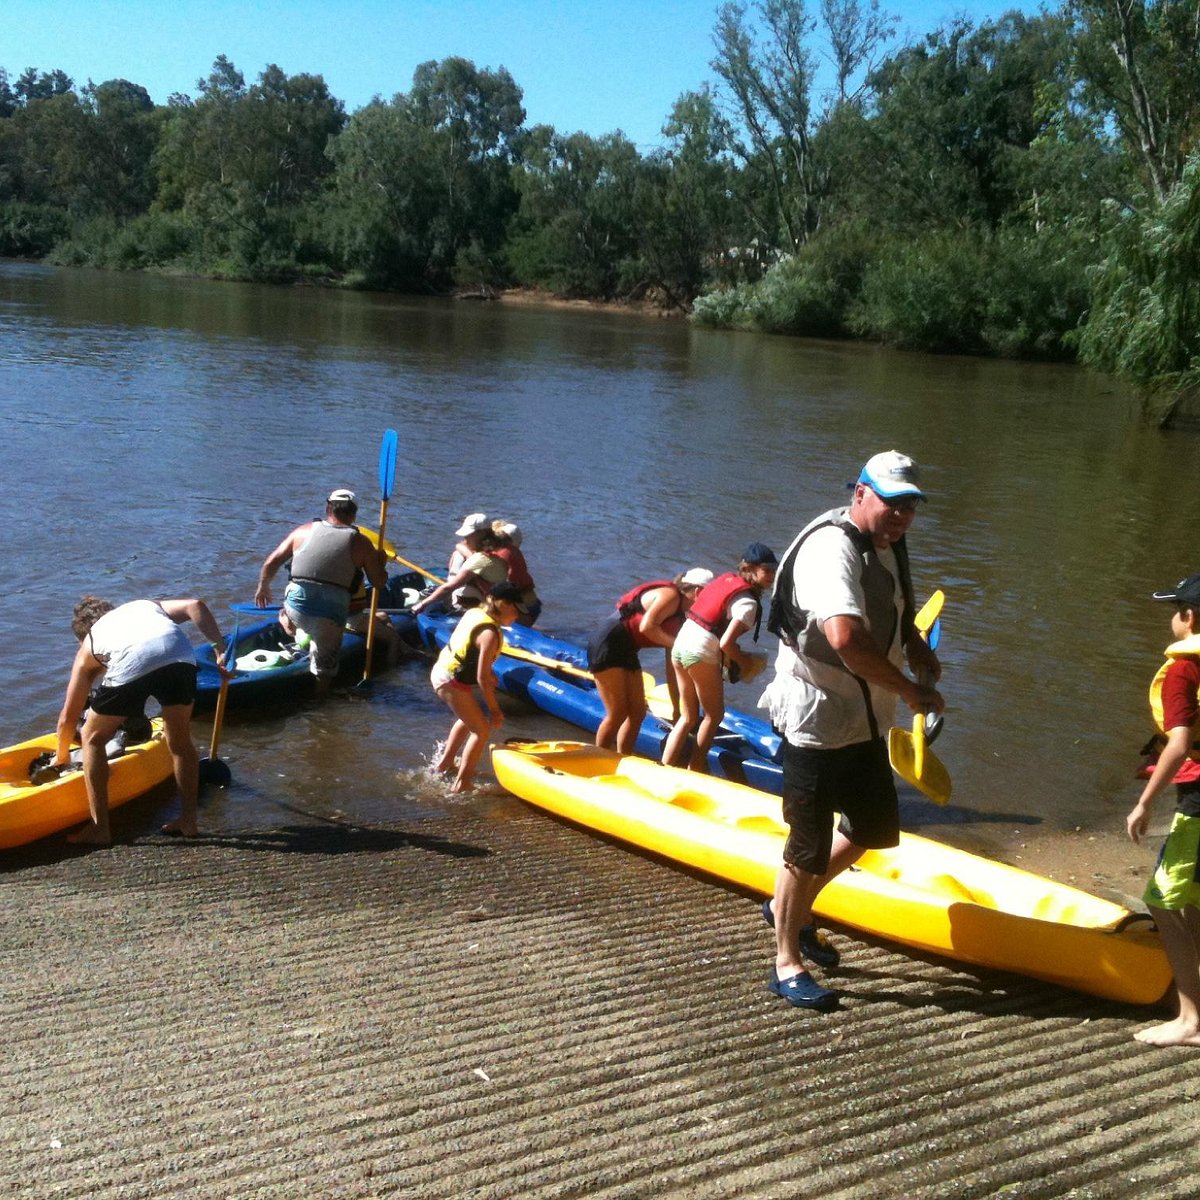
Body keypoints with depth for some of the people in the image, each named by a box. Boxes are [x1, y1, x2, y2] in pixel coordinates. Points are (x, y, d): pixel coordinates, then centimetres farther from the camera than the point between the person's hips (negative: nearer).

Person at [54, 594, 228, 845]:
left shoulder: (88, 647, 35)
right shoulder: (147, 605, 40)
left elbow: (69, 717, 40)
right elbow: (195, 606, 20)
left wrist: (61, 757, 55)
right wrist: (220, 647, 19)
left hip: (131, 666, -2)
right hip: (181, 656, 2)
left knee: (92, 739, 22)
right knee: (181, 741, 25)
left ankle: (100, 829, 20)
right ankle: (188, 821, 30)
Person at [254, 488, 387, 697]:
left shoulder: (304, 530, 7)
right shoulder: (360, 543, 3)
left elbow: (271, 562, 8)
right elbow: (379, 583, 5)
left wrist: (263, 587, 26)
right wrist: (379, 563, 25)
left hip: (296, 607, 1)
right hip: (331, 615, -1)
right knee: (324, 669, 16)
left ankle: (286, 621, 18)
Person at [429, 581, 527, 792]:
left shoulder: (474, 612, 2)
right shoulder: (490, 634, -25)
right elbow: (482, 678, -24)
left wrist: (489, 673, 13)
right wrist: (494, 709, -15)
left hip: (441, 669, 10)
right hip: (452, 682, -10)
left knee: (469, 719, 30)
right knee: (482, 729, -1)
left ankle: (444, 763, 43)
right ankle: (461, 784, 0)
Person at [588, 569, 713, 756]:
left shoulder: (680, 618, 14)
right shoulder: (670, 595, -11)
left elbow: (672, 667, 16)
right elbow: (646, 626, -26)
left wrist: (676, 707, 16)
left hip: (627, 653, 10)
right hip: (607, 647, -10)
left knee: (637, 713, 9)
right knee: (617, 715, -8)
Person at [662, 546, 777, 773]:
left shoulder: (726, 578, 11)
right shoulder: (748, 602, -14)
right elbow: (726, 643, -20)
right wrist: (744, 662, 0)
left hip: (680, 645, 8)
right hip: (701, 654, -8)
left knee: (688, 717, 18)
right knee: (714, 715, 13)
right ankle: (696, 768, 20)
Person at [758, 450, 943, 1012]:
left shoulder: (888, 545, 9)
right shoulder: (832, 548, -23)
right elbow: (846, 638, -38)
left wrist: (916, 644, 4)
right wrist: (909, 691, -27)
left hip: (865, 723, 10)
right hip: (816, 721, -10)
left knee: (874, 829, 19)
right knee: (810, 846, 1)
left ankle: (791, 909, 38)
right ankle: (788, 965, 19)